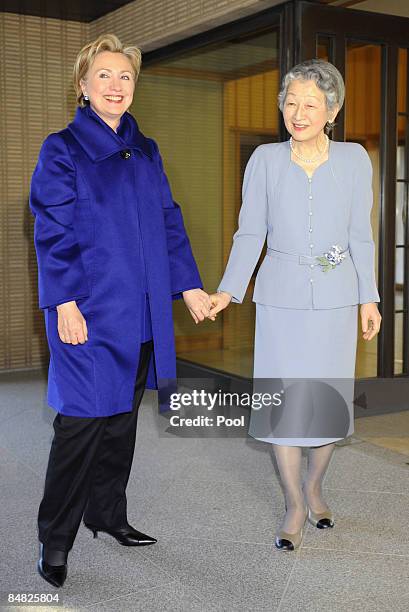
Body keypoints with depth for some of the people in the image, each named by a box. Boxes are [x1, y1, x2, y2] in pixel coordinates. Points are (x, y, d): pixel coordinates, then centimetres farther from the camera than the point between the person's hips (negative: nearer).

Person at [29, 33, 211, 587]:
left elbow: (169, 223, 14)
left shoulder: (145, 151, 13)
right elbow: (52, 233, -8)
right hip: (90, 310, -5)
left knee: (123, 416, 13)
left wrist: (190, 286, 8)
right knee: (83, 420, -5)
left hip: (142, 309, 6)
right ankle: (55, 540, 9)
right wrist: (65, 303, -15)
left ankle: (107, 512, 29)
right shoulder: (62, 150, -3)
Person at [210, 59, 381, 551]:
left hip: (335, 298, 1)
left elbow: (360, 235, 6)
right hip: (281, 298, 0)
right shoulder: (265, 160, -1)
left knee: (329, 400, 6)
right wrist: (229, 290, -11)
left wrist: (368, 298, 3)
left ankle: (313, 488, 31)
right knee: (284, 400, 0)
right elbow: (249, 233, 0)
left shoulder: (354, 159, 1)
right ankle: (294, 506, 16)